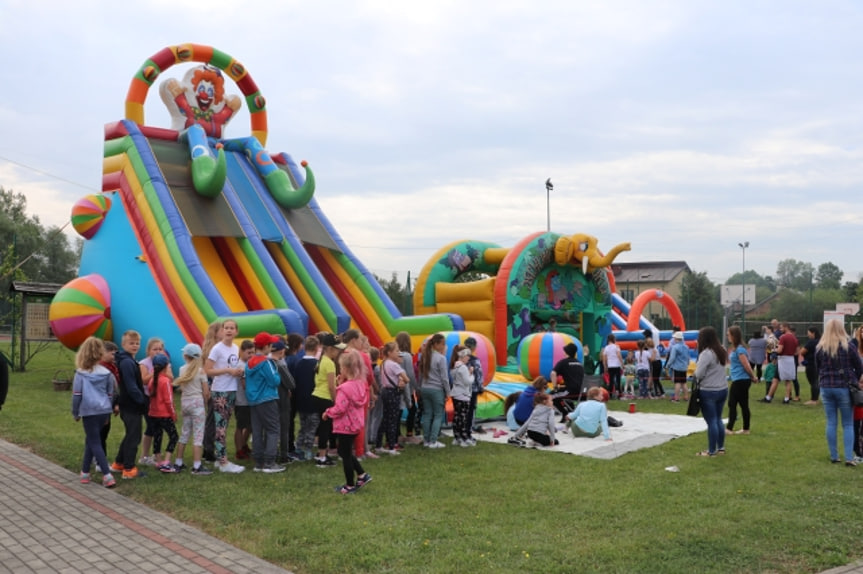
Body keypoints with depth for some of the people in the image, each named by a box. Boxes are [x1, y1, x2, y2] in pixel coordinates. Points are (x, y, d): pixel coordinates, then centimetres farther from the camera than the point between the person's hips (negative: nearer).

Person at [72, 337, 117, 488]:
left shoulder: (81, 374, -7)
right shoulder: (106, 373, 3)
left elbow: (76, 395, -6)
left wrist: (75, 413, 8)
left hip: (89, 412, -4)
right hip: (103, 411, 4)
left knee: (95, 443, 0)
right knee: (91, 440, 19)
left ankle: (107, 476, -10)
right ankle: (85, 472, 24)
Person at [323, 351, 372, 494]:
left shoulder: (345, 388, -24)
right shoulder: (361, 384, 2)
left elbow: (340, 408, -25)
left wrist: (327, 413, -7)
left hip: (345, 426, -9)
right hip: (356, 423, 9)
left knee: (345, 455, 6)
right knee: (347, 452, 25)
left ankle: (350, 485, 16)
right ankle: (362, 475, 23)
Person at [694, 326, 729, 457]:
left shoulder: (706, 353, -18)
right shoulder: (721, 350, 7)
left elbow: (698, 374, -17)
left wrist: (697, 367, 2)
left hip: (709, 392, -8)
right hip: (723, 389, 8)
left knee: (711, 422, 0)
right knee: (718, 419, 17)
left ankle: (711, 451, 7)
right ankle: (721, 447, 24)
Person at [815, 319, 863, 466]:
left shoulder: (819, 348, -1)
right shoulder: (848, 347, -8)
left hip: (826, 388, 2)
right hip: (844, 388, -2)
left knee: (831, 423, 9)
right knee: (848, 424, 6)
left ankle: (834, 456, 13)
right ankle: (849, 458, 0)